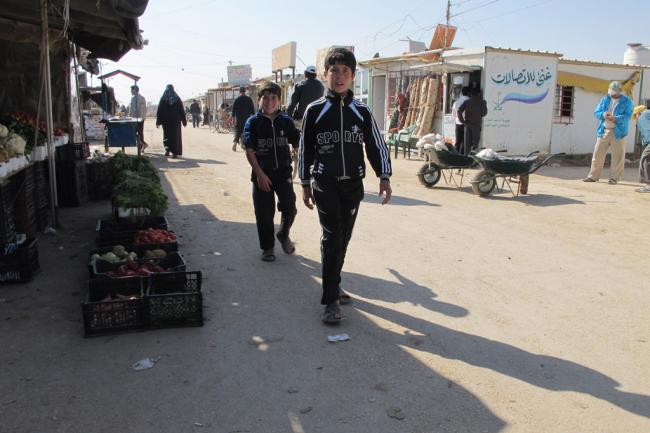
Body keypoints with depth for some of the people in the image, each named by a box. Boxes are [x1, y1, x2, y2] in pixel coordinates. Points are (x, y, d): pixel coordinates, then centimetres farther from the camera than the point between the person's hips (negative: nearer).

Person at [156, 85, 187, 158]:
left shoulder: (163, 99, -1)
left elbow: (159, 111, -2)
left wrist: (158, 122, 1)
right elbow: (182, 110, -1)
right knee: (175, 135, 4)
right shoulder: (177, 98, -1)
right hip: (176, 120, 0)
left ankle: (167, 149, 0)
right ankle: (174, 152, 0)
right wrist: (184, 121, 4)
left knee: (167, 135, 13)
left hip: (166, 120, 0)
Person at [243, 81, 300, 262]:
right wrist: (260, 174, -13)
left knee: (289, 207, -4)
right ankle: (267, 247, 21)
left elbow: (297, 144, 3)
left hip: (283, 172, 1)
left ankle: (283, 235, 26)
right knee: (264, 213, 4)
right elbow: (249, 151, -7)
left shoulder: (286, 121, 2)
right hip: (262, 174, -1)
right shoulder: (253, 122, -3)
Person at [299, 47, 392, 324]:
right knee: (332, 237, -13)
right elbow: (305, 149, 6)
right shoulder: (314, 111, 0)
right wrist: (306, 184, 7)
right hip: (325, 184, -3)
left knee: (343, 238, 11)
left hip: (353, 184, 3)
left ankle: (333, 285, 30)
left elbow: (376, 145, 6)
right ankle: (331, 301, -9)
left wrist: (384, 178, -4)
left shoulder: (362, 111, 5)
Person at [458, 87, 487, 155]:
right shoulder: (481, 102, -1)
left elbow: (459, 110, -4)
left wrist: (462, 120, 1)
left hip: (467, 124, 3)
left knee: (467, 142, 6)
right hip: (476, 124, -3)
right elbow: (484, 113, 2)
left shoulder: (467, 101, 6)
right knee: (475, 141, 1)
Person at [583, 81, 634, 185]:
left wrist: (615, 119, -24)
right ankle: (593, 176, 9)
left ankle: (614, 178, 7)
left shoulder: (626, 101, 3)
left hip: (618, 132, -3)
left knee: (617, 156, -2)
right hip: (603, 131, 3)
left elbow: (627, 115, -7)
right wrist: (603, 114, -12)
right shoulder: (605, 99, 14)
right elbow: (596, 112, 10)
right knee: (598, 154, 2)